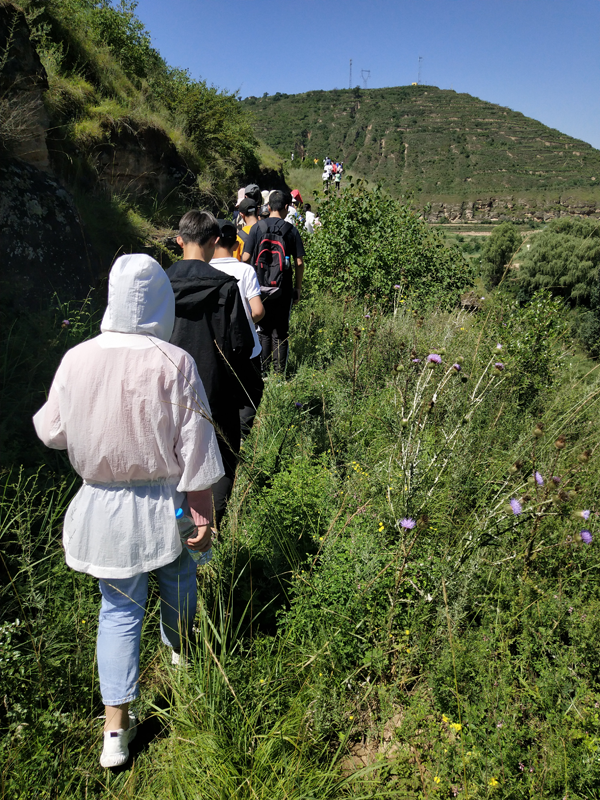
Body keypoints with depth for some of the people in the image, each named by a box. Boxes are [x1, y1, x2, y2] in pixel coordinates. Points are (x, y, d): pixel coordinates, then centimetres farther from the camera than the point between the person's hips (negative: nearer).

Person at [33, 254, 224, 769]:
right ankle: (180, 651, 54)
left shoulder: (77, 360, -11)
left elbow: (52, 432, 3)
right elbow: (195, 450, -16)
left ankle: (116, 727, 19)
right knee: (177, 582, 27)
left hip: (104, 507, 2)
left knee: (119, 608, 16)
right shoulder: (174, 364, -19)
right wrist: (203, 517, -6)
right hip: (164, 504, -1)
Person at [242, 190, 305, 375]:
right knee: (281, 331, 8)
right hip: (283, 288, 0)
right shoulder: (291, 230, -2)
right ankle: (279, 371, 11)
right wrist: (298, 288, 7)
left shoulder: (257, 228, -3)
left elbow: (245, 257, -5)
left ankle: (262, 368, 11)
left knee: (263, 330, 10)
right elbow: (299, 262, -2)